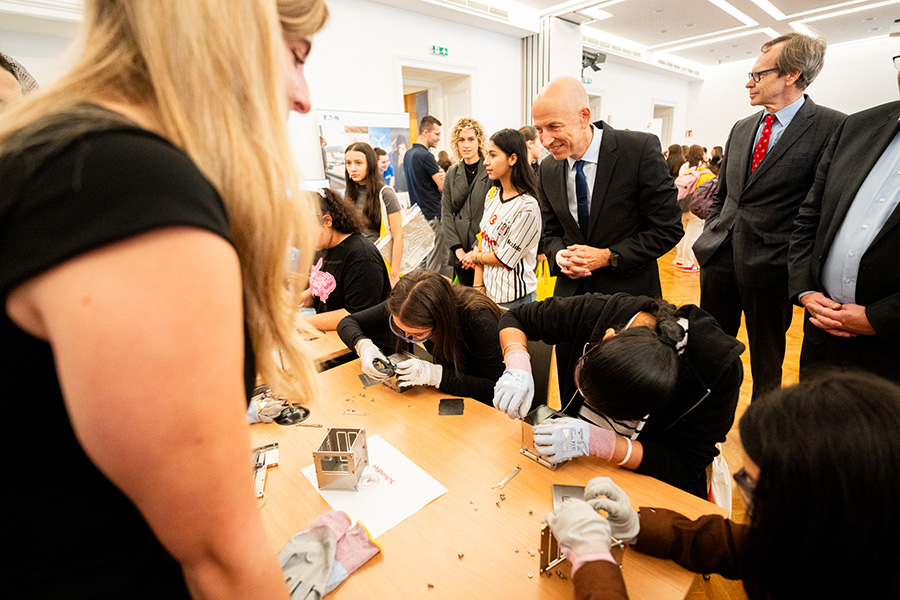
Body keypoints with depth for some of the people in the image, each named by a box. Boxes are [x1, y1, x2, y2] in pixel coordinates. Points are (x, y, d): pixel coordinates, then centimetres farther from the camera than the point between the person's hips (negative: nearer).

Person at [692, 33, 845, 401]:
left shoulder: (832, 128, -7)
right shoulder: (741, 129, 13)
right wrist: (709, 238, 8)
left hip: (769, 265, -6)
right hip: (719, 258, 6)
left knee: (767, 362, 10)